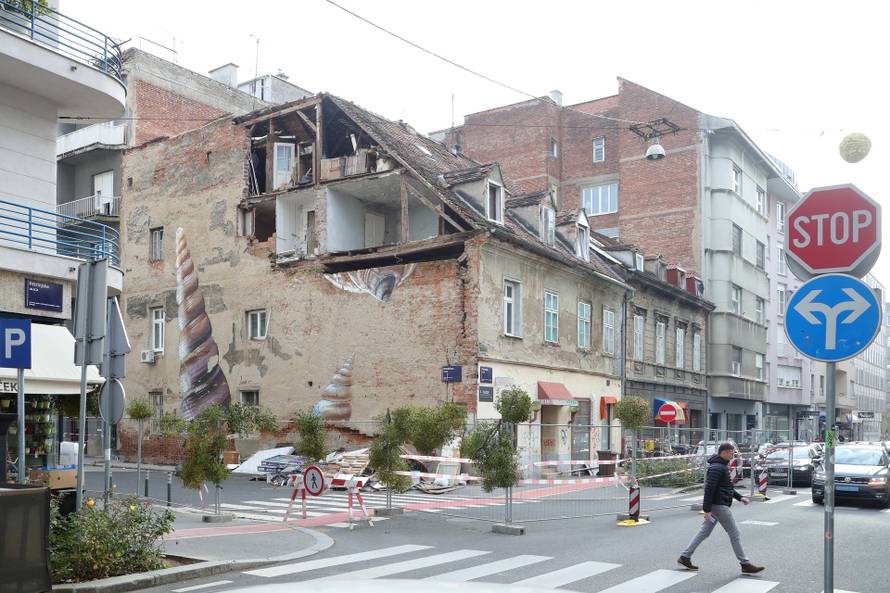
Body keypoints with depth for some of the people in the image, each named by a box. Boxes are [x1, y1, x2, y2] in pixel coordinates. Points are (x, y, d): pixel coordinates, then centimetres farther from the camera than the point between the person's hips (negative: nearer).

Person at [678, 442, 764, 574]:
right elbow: (709, 489, -23)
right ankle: (745, 564, 5)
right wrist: (707, 509, -25)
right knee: (735, 534, -2)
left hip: (717, 505, 11)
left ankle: (684, 557, 14)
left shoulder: (722, 466, 16)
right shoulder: (717, 468, -18)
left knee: (704, 532, 12)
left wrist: (739, 497, 17)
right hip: (719, 505, -11)